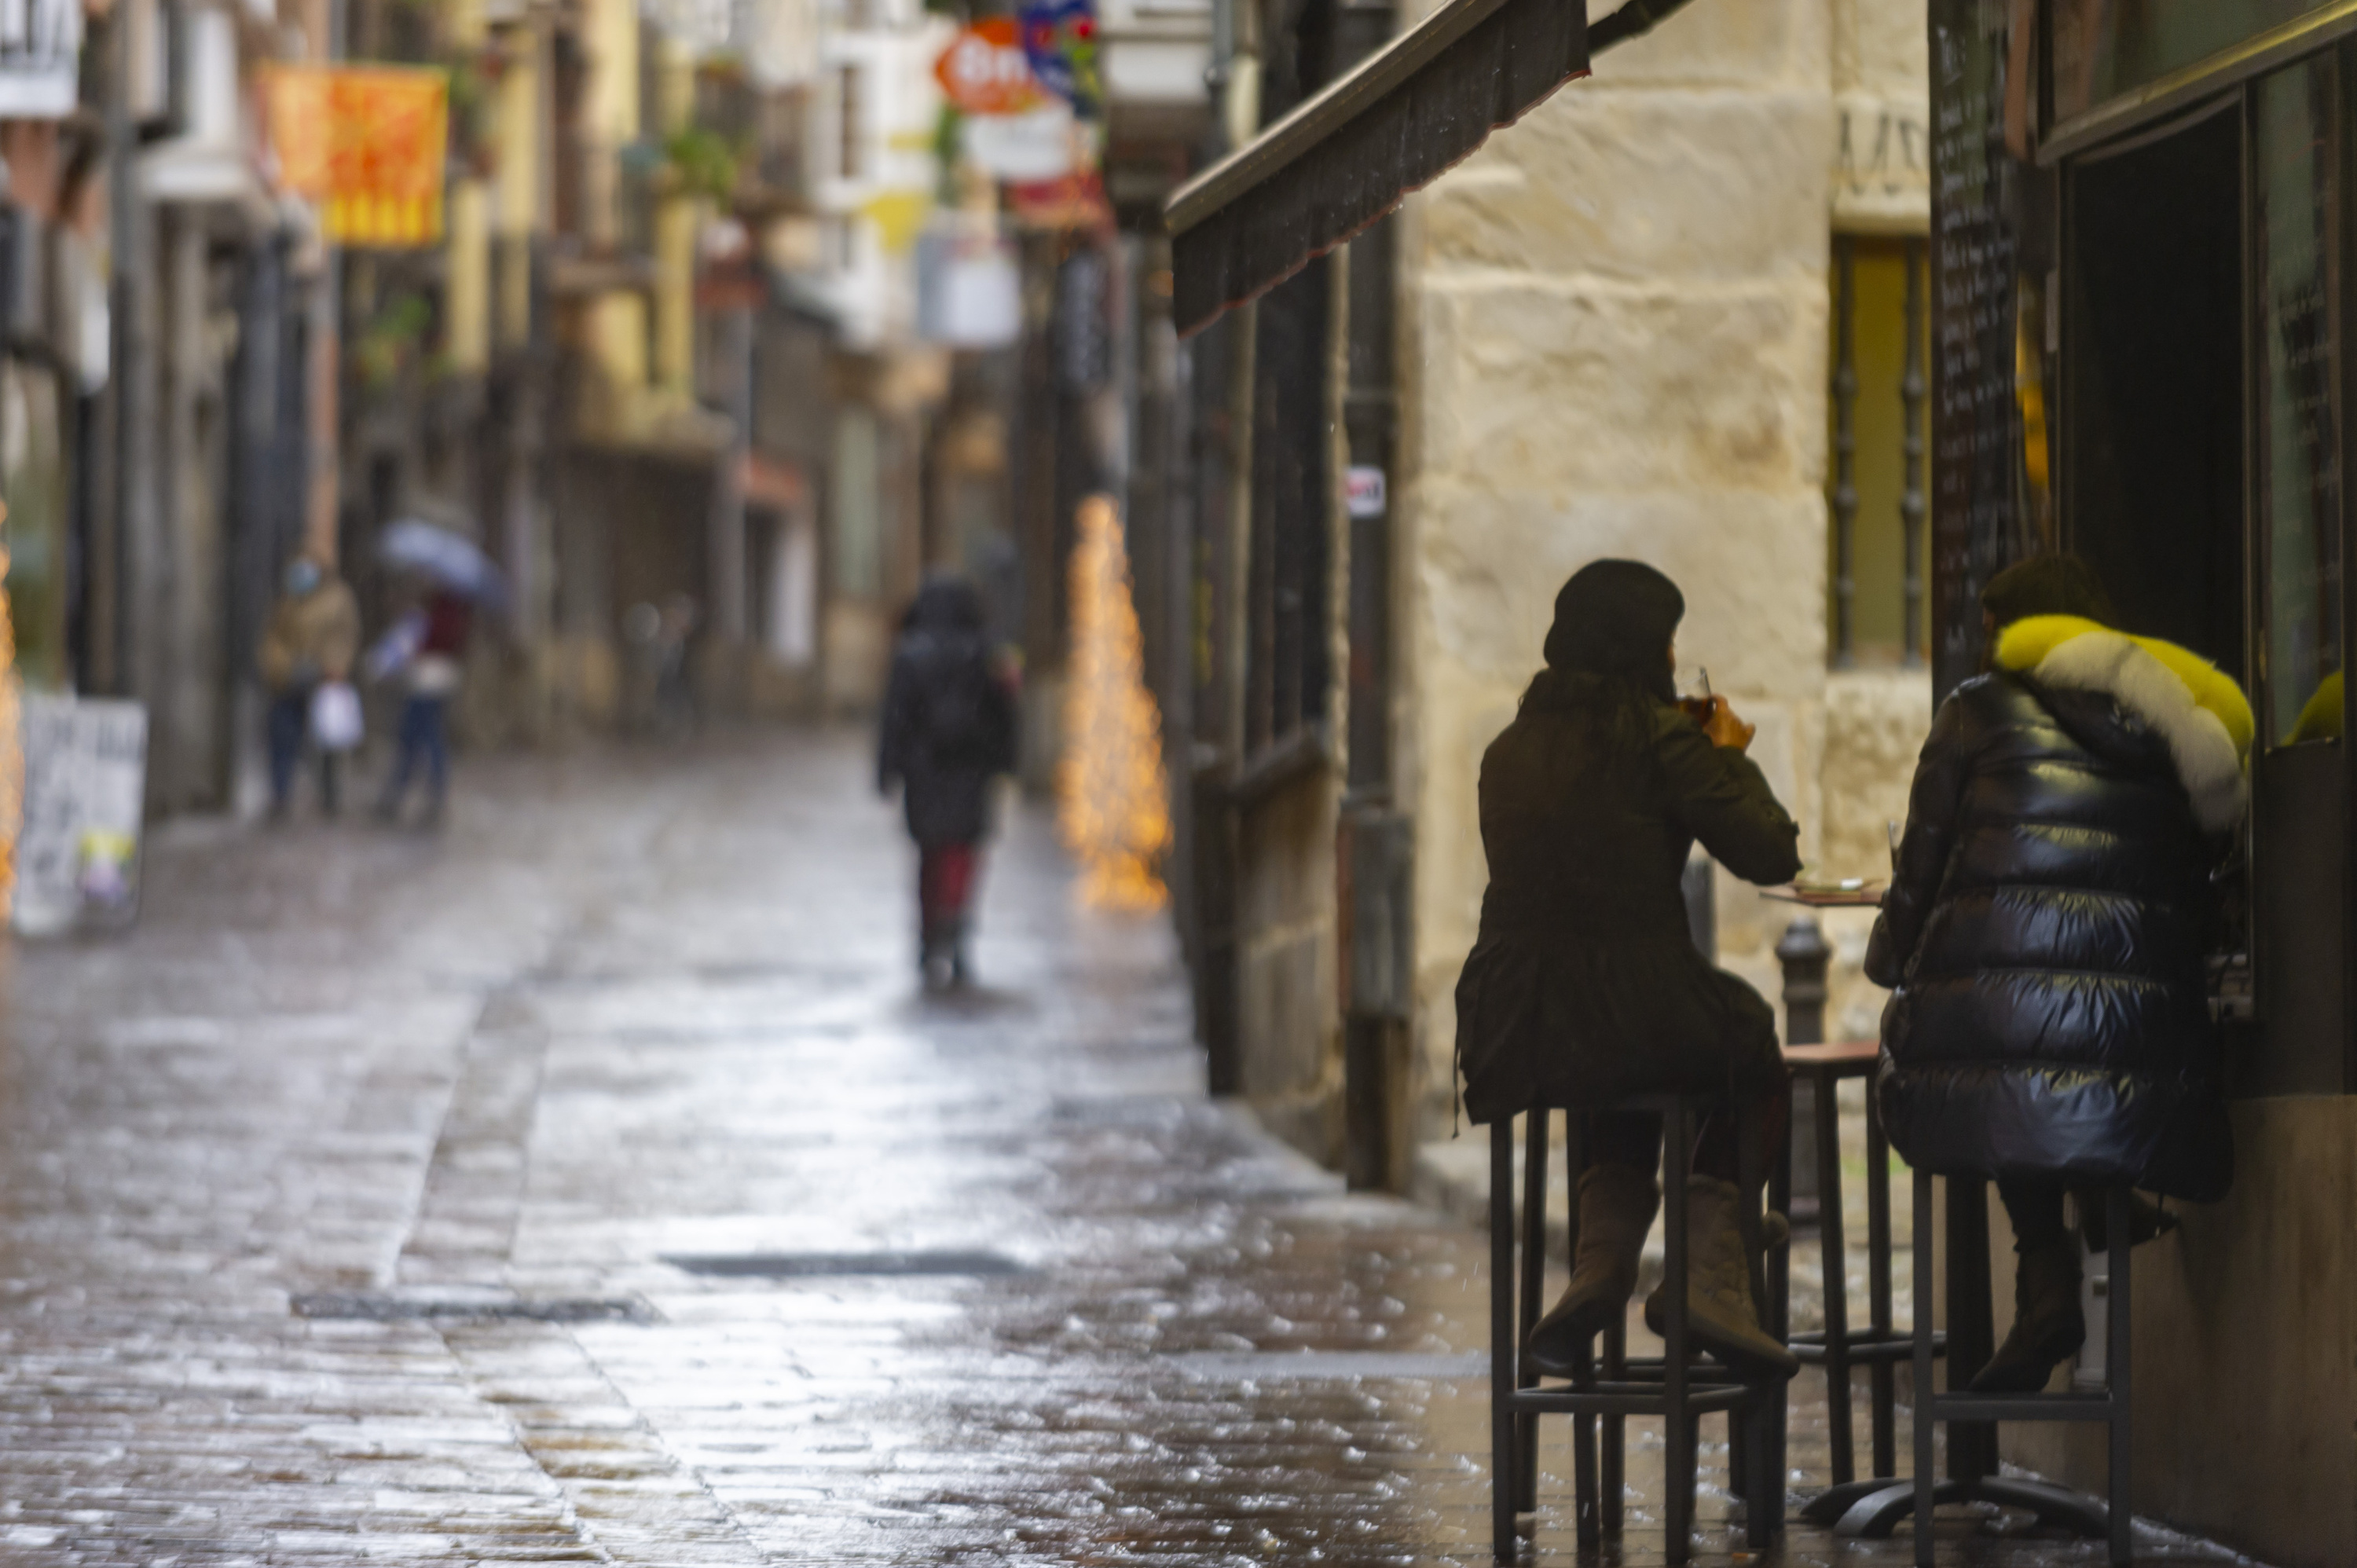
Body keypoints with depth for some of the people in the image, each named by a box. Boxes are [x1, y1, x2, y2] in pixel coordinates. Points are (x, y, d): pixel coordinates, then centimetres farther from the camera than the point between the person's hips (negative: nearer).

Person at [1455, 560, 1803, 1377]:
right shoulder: (1655, 736, -9)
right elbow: (1771, 853, -9)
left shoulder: (1510, 749, 10)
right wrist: (1731, 758, 9)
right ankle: (1712, 1270, 12)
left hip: (1509, 1035, 6)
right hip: (1632, 1018, -5)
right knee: (1747, 1043, 26)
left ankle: (1603, 1259, 19)